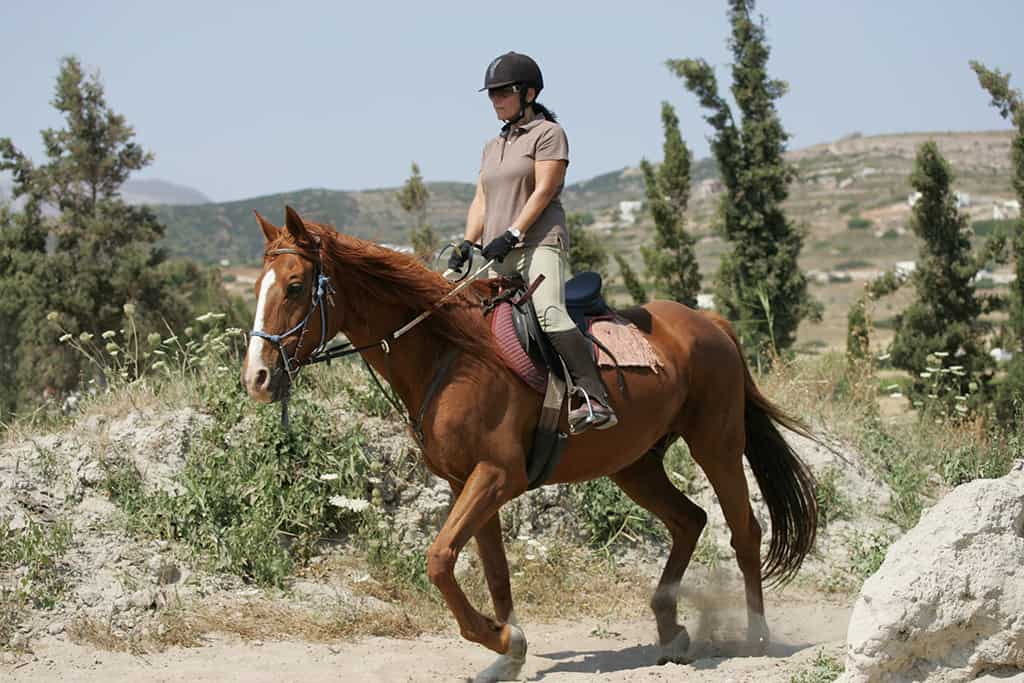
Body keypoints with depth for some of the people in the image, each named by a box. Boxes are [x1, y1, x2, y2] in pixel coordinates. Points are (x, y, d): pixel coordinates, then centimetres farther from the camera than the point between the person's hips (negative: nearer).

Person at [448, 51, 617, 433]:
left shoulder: (548, 133, 2)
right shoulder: (493, 147, 25)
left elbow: (543, 191, -9)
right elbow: (481, 201, 18)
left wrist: (512, 234, -19)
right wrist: (467, 244, 1)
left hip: (539, 244, -9)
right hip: (497, 256, 9)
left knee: (548, 312, -30)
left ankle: (596, 400, -37)